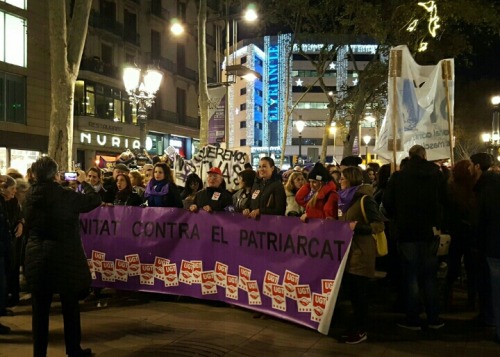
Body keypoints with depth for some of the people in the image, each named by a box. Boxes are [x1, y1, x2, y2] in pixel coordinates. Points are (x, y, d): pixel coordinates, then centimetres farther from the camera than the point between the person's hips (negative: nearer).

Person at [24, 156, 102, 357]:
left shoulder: (31, 195, 0)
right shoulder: (65, 196, -14)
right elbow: (95, 200, -4)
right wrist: (84, 182, 14)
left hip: (36, 257, 4)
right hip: (64, 257, -4)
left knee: (40, 308, 11)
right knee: (70, 305, 11)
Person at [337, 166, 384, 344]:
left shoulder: (364, 199, -13)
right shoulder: (346, 198, 13)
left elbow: (379, 225, -17)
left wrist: (357, 227, -26)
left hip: (361, 253, -8)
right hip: (348, 251, 8)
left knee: (359, 292, -2)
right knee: (350, 290, 11)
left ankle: (361, 330, 9)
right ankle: (356, 326, 22)